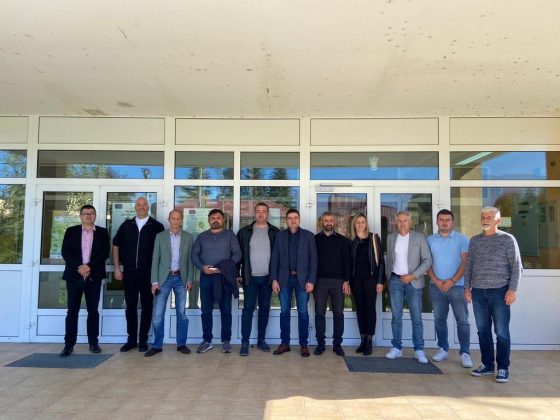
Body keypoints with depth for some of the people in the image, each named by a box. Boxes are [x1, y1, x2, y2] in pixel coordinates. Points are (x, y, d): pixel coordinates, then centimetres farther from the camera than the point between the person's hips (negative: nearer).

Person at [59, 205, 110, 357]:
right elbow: (65, 252, 0)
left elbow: (104, 253, -2)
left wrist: (89, 266, -14)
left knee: (93, 310, 4)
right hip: (74, 275, 0)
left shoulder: (102, 232, 8)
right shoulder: (71, 231, 9)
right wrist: (79, 267, -13)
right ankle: (69, 344, 7)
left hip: (94, 276, 0)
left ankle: (93, 342, 11)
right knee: (72, 310, 1)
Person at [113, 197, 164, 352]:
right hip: (129, 272, 3)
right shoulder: (126, 225, 7)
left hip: (148, 273, -2)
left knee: (147, 306, 5)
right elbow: (116, 245, 11)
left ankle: (143, 340, 15)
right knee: (130, 306, 9)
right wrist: (117, 268, 4)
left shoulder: (156, 226, -1)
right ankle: (131, 339, 20)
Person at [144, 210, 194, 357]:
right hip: (164, 277, -1)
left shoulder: (188, 237, 5)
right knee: (157, 314, -1)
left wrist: (189, 280, -1)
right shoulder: (160, 236, 2)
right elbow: (155, 260, 0)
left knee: (181, 313, 6)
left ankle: (181, 344, 17)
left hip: (181, 278, 1)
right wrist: (154, 281, -6)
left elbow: (190, 260, 6)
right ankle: (157, 345, 12)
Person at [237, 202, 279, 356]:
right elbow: (238, 254, 4)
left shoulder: (275, 232, 2)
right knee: (248, 308, 0)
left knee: (265, 308, 9)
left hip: (267, 277, 1)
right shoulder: (244, 232, 2)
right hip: (250, 277, -1)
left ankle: (261, 340, 21)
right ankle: (245, 342, 8)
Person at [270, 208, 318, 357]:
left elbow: (313, 259, -1)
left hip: (302, 279, -1)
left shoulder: (308, 236, 2)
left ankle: (303, 344, 14)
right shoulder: (280, 235, 6)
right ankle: (285, 343, 17)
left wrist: (311, 280, -8)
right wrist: (274, 279, -3)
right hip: (285, 278, 1)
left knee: (303, 312, 3)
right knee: (284, 311, 6)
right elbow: (274, 258, 5)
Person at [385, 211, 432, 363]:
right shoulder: (391, 237, 8)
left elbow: (427, 260, -5)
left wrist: (413, 276, -12)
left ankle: (419, 350, 11)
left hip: (413, 281, -2)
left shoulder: (419, 238, -1)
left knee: (416, 317, 2)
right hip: (395, 280, 2)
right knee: (396, 316, 5)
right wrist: (388, 278, 10)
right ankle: (397, 348, 14)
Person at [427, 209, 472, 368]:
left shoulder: (462, 239, 0)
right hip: (436, 286, 3)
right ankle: (443, 349, 19)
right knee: (439, 319, 9)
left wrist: (452, 281, -12)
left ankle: (465, 353, 6)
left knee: (462, 320, -2)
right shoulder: (430, 240, 7)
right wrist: (436, 280, -8)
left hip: (457, 286, -3)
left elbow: (465, 262, -5)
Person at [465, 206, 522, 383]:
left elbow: (516, 266, -3)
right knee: (483, 330, 8)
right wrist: (467, 288, 7)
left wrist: (512, 289, -10)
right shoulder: (474, 241, 11)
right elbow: (469, 265, 13)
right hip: (478, 291, 4)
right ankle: (487, 365, 19)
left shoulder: (508, 239, 1)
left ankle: (503, 368, 10)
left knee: (501, 332, 0)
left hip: (500, 291, -4)